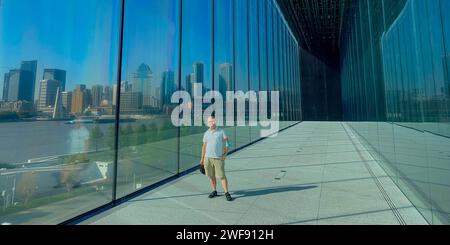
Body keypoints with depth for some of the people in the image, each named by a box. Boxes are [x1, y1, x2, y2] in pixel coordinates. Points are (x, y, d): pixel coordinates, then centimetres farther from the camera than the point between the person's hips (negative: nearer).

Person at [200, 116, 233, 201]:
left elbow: (226, 143, -1)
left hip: (218, 158, -3)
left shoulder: (221, 131, -1)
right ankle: (214, 191, 26)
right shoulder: (206, 134, 8)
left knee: (222, 176, -3)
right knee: (211, 176, 10)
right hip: (207, 158, 4)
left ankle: (227, 193, 10)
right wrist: (202, 158, 13)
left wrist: (225, 154, -12)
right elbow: (204, 146, 14)